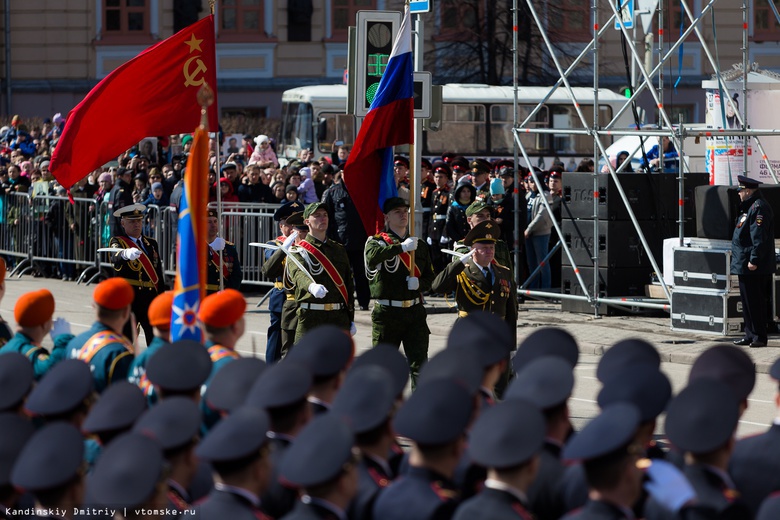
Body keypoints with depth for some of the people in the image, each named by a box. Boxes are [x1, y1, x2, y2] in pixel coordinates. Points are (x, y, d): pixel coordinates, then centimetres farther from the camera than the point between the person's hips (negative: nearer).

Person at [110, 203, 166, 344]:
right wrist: (126, 253, -49)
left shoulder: (151, 243, 16)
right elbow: (116, 257, -26)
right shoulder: (117, 242, -1)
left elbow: (159, 274, 16)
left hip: (152, 298, 5)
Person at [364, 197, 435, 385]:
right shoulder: (377, 241, 0)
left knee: (420, 362, -3)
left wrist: (419, 283, -6)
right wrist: (402, 247, -28)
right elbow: (372, 256, -25)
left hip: (415, 311, 3)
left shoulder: (419, 245, 14)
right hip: (387, 312, -3)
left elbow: (430, 278, 16)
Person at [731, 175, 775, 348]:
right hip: (744, 265, 11)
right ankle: (750, 335, 20)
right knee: (747, 301, 14)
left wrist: (754, 260, -24)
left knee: (754, 301, -6)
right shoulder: (749, 207, 17)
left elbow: (759, 237, -22)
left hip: (754, 268, -11)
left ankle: (759, 337, -2)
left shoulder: (759, 208, -16)